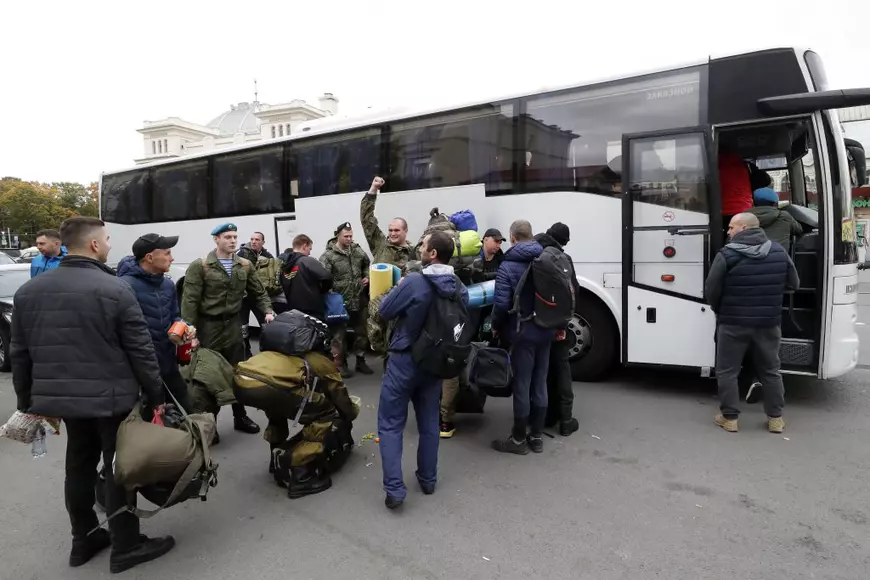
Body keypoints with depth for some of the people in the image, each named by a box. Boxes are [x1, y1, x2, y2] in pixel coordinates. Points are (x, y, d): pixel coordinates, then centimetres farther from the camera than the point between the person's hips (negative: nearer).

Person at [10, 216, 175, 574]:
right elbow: (141, 351, -12)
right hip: (111, 397, -6)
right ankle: (125, 547, 16)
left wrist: (29, 402, 20)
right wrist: (155, 396, -2)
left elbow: (20, 354, 10)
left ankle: (83, 540, 32)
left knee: (79, 466, 19)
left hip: (61, 397, 6)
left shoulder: (28, 291, 5)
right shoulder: (114, 289, -14)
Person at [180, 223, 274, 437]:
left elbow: (259, 293, 10)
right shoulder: (200, 266, -9)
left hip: (233, 325, 5)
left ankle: (240, 417, 32)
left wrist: (268, 311, -8)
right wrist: (189, 330, -18)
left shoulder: (245, 266, 5)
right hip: (208, 327, -4)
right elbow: (190, 300, -13)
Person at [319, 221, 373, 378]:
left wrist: (367, 277, 5)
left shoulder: (358, 250, 6)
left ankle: (360, 361, 30)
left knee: (362, 331, 14)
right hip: (340, 302, -5)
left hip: (359, 300, 5)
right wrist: (334, 288, -28)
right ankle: (342, 364, 19)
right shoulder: (328, 255, -11)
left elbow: (368, 264, 22)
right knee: (340, 334, 6)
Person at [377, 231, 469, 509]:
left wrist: (398, 289, 7)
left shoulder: (414, 282, -22)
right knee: (429, 422, 18)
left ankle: (394, 489, -1)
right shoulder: (459, 287, -3)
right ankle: (428, 480, 29)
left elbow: (385, 312, -10)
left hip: (405, 360, -5)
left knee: (391, 424, 4)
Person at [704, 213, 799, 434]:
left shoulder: (727, 254, -13)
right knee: (770, 371, 17)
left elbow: (711, 291, -11)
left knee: (727, 371, 8)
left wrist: (720, 311, 8)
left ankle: (729, 418, 12)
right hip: (768, 323, 4)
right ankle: (775, 418, 23)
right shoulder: (778, 251, 2)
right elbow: (793, 284, 11)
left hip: (733, 323, -4)